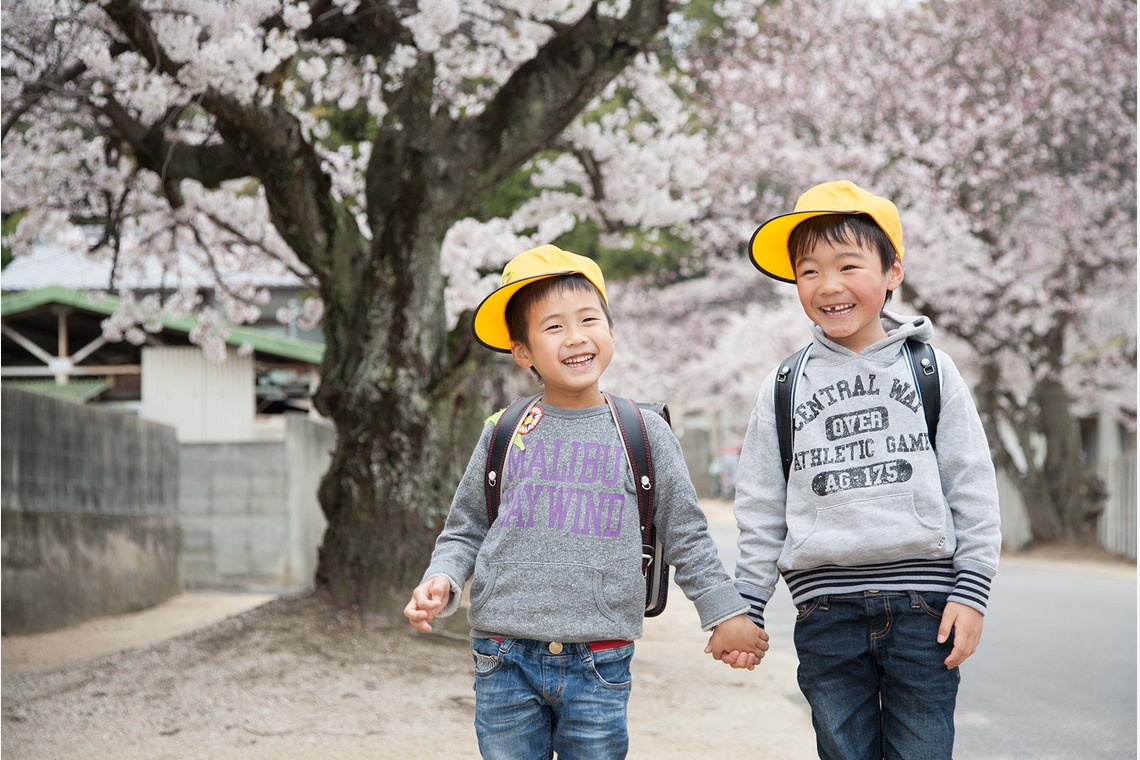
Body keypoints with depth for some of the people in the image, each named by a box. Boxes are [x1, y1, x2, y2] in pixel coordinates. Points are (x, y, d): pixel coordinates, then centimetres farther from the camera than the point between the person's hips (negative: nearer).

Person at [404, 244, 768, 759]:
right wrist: (441, 581, -7)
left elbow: (686, 537, 10)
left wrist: (726, 615, 9)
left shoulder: (645, 434, 4)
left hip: (598, 664, 0)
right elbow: (464, 531, 11)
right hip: (506, 660, 1)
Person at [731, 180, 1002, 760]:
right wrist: (746, 606, 8)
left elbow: (973, 489, 4)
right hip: (827, 609, 1)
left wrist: (972, 591, -2)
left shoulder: (930, 370, 5)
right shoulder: (784, 389, 8)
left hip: (923, 604, -1)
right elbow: (760, 509, 11)